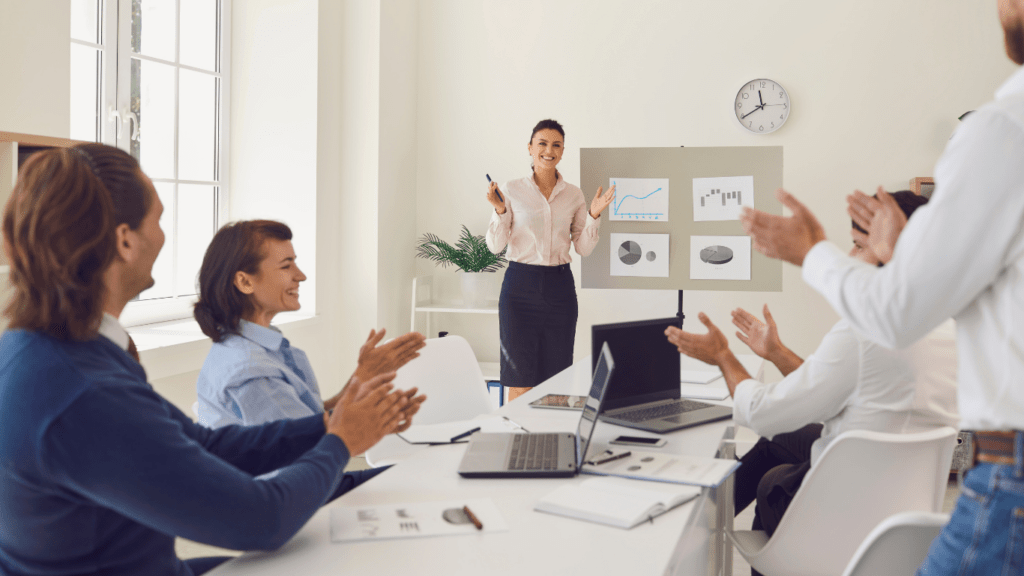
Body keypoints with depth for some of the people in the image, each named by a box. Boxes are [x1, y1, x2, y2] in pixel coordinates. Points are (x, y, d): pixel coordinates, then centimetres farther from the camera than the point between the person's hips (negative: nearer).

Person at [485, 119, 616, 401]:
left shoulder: (574, 195, 7)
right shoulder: (512, 190, -1)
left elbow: (584, 248, 6)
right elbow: (495, 246, -3)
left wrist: (594, 215, -7)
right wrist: (500, 211, -17)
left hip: (559, 286, 3)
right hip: (520, 285, -3)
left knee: (557, 380, 6)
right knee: (520, 380, -2)